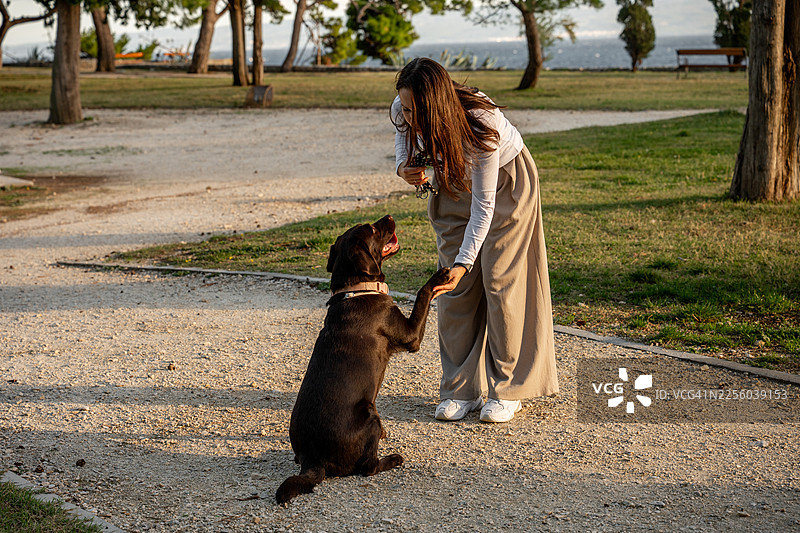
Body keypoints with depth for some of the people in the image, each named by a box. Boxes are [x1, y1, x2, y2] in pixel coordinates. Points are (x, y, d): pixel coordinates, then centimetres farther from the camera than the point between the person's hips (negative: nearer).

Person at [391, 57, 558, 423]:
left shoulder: (482, 124, -40)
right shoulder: (403, 112, -25)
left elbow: (483, 205, -35)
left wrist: (463, 263, -43)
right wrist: (404, 166, -21)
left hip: (505, 179, -5)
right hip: (453, 182, 5)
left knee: (501, 281, -6)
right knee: (456, 289, -1)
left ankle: (508, 390, 3)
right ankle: (462, 388, 6)